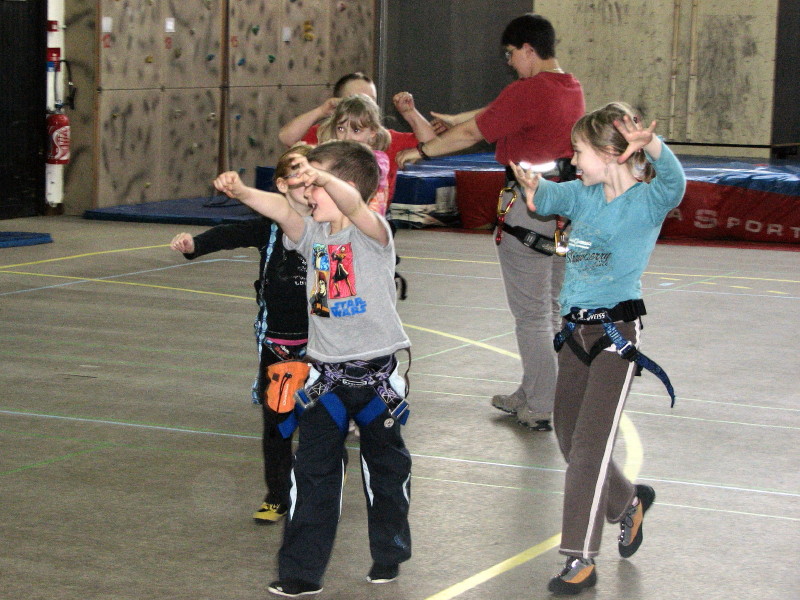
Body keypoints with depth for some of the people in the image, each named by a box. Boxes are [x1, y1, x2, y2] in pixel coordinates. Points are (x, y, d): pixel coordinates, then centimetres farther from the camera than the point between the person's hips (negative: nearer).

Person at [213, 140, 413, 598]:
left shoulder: (372, 232, -11)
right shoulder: (313, 234, 4)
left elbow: (353, 204, -33)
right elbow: (281, 208, -14)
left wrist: (320, 175, -52)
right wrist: (240, 191, -33)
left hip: (377, 371, -4)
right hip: (327, 373, 4)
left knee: (386, 465, 14)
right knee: (313, 471, 0)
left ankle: (389, 556, 32)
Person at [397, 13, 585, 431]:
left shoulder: (527, 92, -17)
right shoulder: (572, 89, 9)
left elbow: (471, 134, -10)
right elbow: (494, 114, 18)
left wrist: (419, 152, 0)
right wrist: (452, 120, 22)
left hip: (529, 210, -9)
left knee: (531, 314, 0)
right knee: (550, 309, 16)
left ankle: (541, 409, 4)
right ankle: (531, 395, 27)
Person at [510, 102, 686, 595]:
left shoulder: (647, 201, -11)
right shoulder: (583, 195, 8)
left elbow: (674, 181, -30)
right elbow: (541, 198, 8)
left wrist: (650, 144, -52)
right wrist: (531, 183, -17)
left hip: (616, 334, -7)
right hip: (576, 331, 7)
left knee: (590, 445, -9)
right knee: (569, 439, 17)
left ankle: (582, 559, -3)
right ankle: (629, 502, 41)